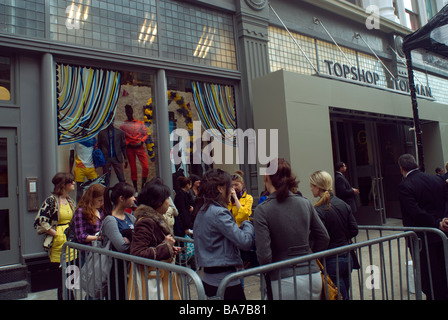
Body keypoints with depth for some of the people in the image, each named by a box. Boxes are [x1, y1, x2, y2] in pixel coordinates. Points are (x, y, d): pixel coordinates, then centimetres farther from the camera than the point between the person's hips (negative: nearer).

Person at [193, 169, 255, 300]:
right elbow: (245, 242, -21)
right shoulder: (218, 213, -19)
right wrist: (247, 224, -2)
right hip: (224, 280, -9)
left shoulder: (202, 210, 9)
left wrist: (239, 228, 11)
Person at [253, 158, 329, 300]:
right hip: (313, 275, 5)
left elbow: (264, 255, -16)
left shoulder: (262, 210, -13)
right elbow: (324, 238, 7)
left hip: (286, 281, -4)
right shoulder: (305, 203, 0)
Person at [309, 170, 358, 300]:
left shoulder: (318, 210, -19)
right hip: (348, 258, 7)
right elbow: (354, 230, 6)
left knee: (340, 296, 5)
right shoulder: (343, 204, 2)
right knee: (345, 294, 21)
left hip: (332, 262, -7)